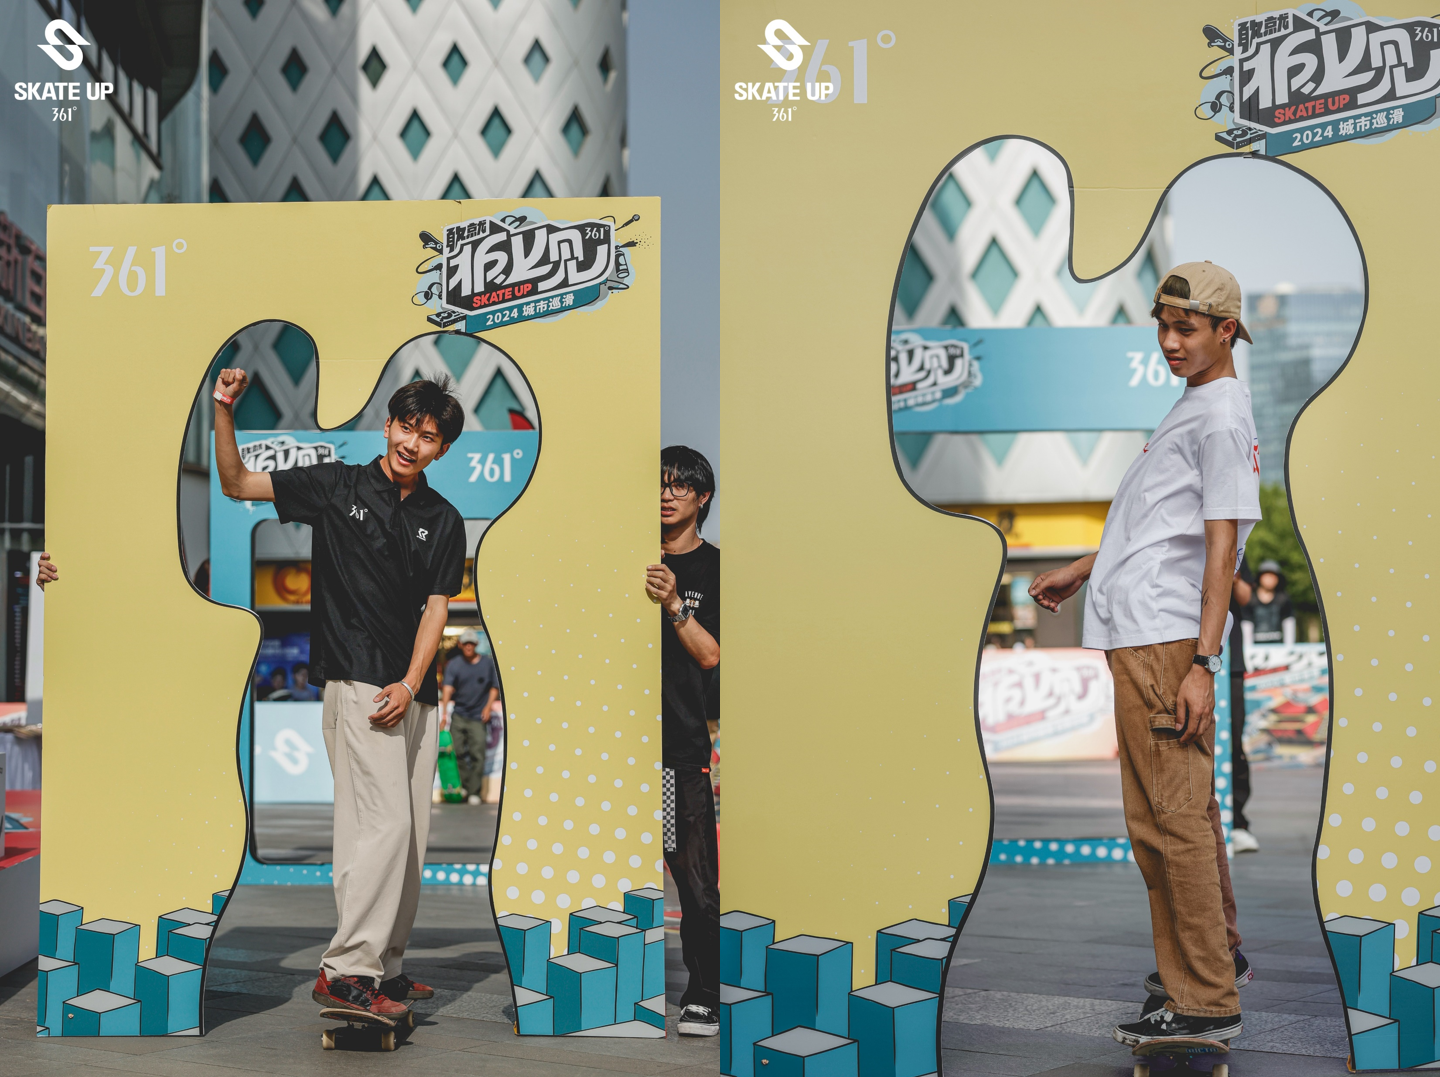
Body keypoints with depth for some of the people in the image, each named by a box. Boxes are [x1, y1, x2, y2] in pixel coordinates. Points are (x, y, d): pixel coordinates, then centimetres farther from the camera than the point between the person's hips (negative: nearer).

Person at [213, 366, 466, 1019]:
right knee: (384, 823, -15)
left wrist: (410, 683, -9)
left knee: (410, 834, 9)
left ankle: (386, 966, 20)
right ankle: (345, 971, -10)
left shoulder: (444, 522, 10)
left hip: (414, 693, 5)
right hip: (356, 682, -5)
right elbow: (237, 484, 2)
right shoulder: (338, 486, 1)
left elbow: (436, 606, 4)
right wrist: (224, 411, -12)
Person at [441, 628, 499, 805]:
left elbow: (495, 686, 12)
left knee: (477, 754, -8)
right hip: (458, 715, 1)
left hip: (478, 717, -1)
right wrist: (444, 710, -22)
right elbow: (448, 688, -10)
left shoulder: (488, 663, 5)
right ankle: (463, 787, 12)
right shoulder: (454, 664, 2)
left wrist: (488, 706, -1)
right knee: (458, 752, -1)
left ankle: (474, 792, -4)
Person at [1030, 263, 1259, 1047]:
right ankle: (1217, 956, 30)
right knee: (1184, 810, 18)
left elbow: (1222, 544, -17)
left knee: (1170, 819, -8)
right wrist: (1082, 570, 37)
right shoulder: (1195, 408, 20)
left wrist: (1202, 663, -23)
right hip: (1143, 635, 10)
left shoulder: (1222, 419, -10)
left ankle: (1205, 1002, -3)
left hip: (1162, 640, -10)